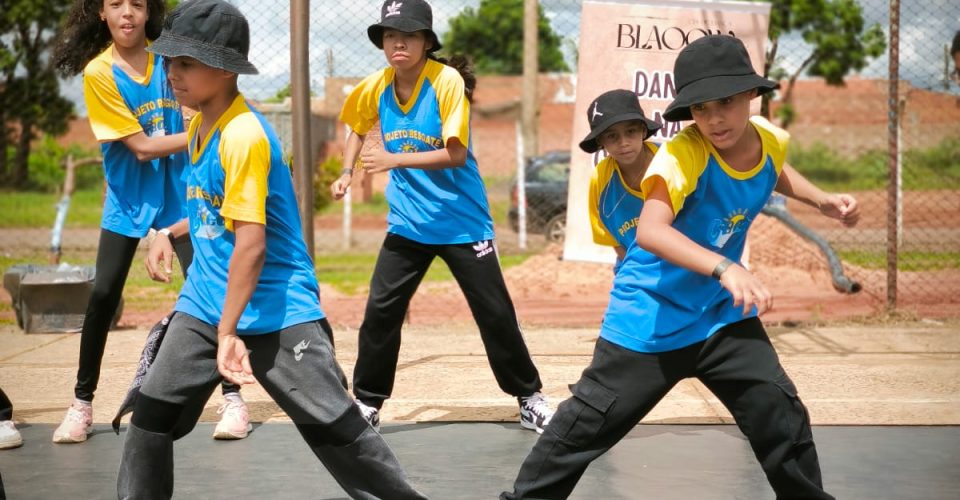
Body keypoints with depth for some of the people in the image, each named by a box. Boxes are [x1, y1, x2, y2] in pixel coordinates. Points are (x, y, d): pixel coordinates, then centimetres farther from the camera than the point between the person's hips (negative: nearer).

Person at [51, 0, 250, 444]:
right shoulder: (98, 73, -12)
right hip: (127, 200, -1)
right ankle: (82, 404, 10)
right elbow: (141, 146, -16)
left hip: (179, 193, 2)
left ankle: (232, 398, 4)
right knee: (102, 296, -5)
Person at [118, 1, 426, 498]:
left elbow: (251, 243, -24)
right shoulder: (199, 124, 8)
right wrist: (169, 234, 19)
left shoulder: (243, 135, -21)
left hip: (275, 309, -8)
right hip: (205, 302, 9)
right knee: (152, 414, 6)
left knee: (334, 428, -7)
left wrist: (229, 332, -24)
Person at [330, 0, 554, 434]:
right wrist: (346, 173, 6)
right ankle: (366, 404, 12)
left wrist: (395, 160, -30)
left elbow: (456, 154, -22)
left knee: (495, 313, 2)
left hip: (461, 222, -4)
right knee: (380, 311, -2)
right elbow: (357, 127, 20)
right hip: (407, 224, 4)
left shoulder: (447, 81, -17)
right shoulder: (376, 87, -3)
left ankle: (529, 398, 19)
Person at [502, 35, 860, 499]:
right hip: (651, 316, -5)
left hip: (723, 311, 5)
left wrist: (821, 200, 6)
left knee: (783, 417, 3)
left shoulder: (769, 139, -6)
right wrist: (724, 267, -56)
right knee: (590, 423, 1)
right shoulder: (683, 154, -27)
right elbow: (650, 230, -44)